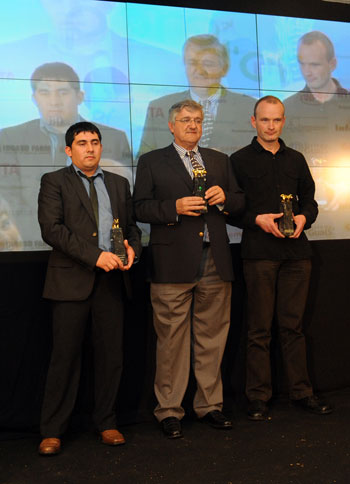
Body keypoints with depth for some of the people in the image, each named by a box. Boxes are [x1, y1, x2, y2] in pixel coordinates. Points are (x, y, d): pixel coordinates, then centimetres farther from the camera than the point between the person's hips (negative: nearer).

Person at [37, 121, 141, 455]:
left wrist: (132, 248, -4)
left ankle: (106, 423, 21)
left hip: (111, 278, 4)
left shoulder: (119, 184, 18)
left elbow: (131, 225, 20)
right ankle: (52, 431, 12)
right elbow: (51, 228, -10)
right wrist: (95, 255, -18)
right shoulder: (54, 182, 3)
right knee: (65, 356, 0)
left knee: (111, 354, 7)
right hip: (71, 279, -4)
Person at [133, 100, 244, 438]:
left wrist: (225, 197, -3)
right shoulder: (151, 162, 9)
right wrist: (175, 207, -15)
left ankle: (209, 405, 20)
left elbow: (240, 202, 19)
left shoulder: (219, 161, 20)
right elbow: (140, 208, 0)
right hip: (173, 264, -3)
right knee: (172, 340, -1)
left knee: (212, 338, 8)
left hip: (215, 263, 4)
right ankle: (169, 411, 10)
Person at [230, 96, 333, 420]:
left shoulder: (296, 160, 16)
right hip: (259, 251, -3)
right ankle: (258, 397, 10)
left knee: (293, 325, 9)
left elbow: (309, 201, 18)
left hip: (296, 251, 3)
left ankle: (301, 392, 18)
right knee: (259, 329, 1)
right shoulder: (240, 160, 4)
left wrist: (303, 218, -3)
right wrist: (257, 219, -14)